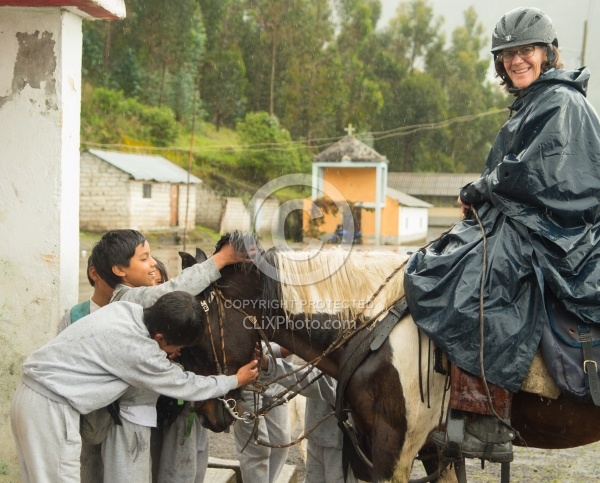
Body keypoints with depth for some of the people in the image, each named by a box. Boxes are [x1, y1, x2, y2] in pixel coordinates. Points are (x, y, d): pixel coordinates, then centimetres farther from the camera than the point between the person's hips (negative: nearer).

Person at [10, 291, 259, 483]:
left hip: (33, 394, 9)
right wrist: (235, 381, 6)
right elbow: (184, 386, -6)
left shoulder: (127, 309, -1)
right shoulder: (139, 352, -21)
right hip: (50, 406, -9)